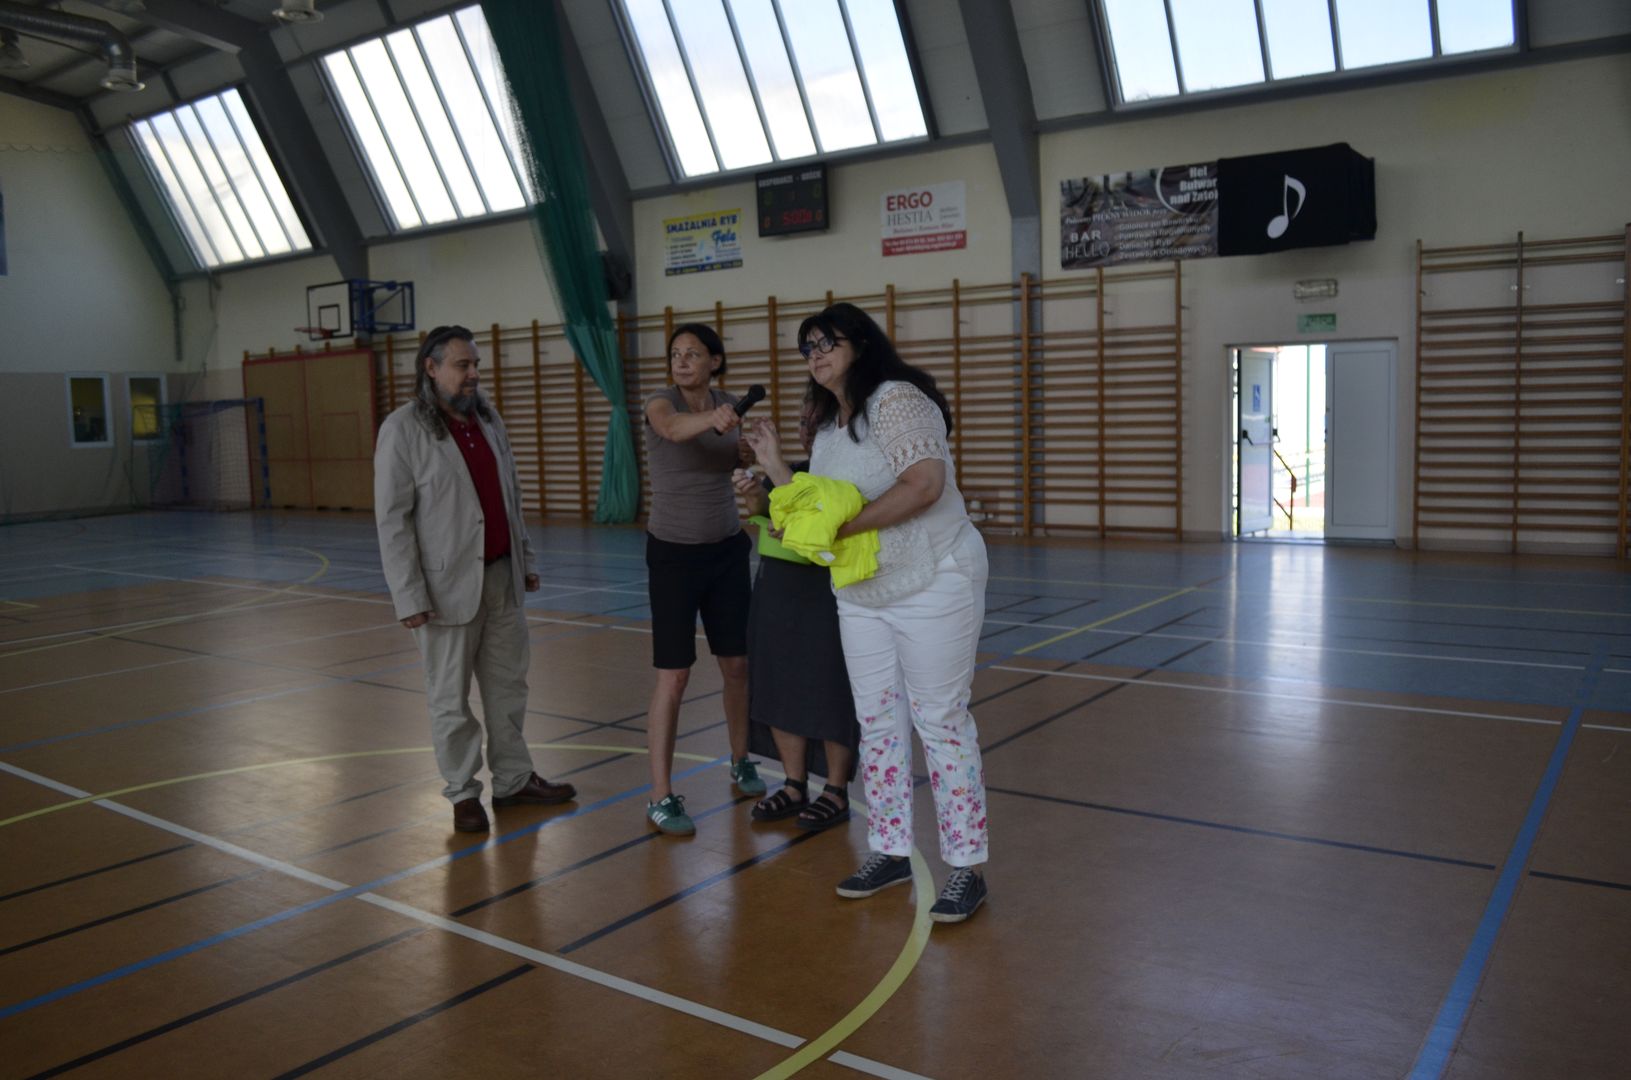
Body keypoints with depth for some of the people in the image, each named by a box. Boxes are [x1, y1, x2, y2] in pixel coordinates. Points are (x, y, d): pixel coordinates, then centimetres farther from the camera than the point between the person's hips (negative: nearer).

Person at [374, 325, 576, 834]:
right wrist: (409, 597, -14)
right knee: (452, 698, 6)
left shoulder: (487, 419, 10)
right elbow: (392, 520, -11)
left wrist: (525, 560, 15)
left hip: (501, 577, 6)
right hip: (449, 586, -6)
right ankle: (463, 793, 19)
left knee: (508, 684, 13)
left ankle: (514, 779, 26)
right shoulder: (403, 429, -9)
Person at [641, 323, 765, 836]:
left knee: (737, 665, 11)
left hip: (727, 550, 5)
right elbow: (673, 429, -38)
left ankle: (741, 763, 33)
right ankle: (660, 798, 2)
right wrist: (712, 418, -60)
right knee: (674, 676, -6)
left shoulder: (729, 404, 3)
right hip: (673, 553, -5)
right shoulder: (661, 402, -14)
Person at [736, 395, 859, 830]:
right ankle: (795, 786, 22)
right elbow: (765, 515, 6)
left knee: (828, 695, 1)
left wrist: (775, 467, -30)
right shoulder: (794, 470, 12)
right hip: (777, 595, 7)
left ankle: (836, 794, 15)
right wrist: (753, 495, -16)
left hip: (825, 601, -7)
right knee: (779, 690, 10)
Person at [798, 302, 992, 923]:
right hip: (862, 596, 9)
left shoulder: (896, 399, -15)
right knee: (878, 723, 12)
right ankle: (890, 851, 25)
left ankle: (967, 867, 8)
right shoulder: (828, 423, 11)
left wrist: (845, 524, -24)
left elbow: (924, 484, -27)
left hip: (932, 585, -8)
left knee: (940, 721, -3)